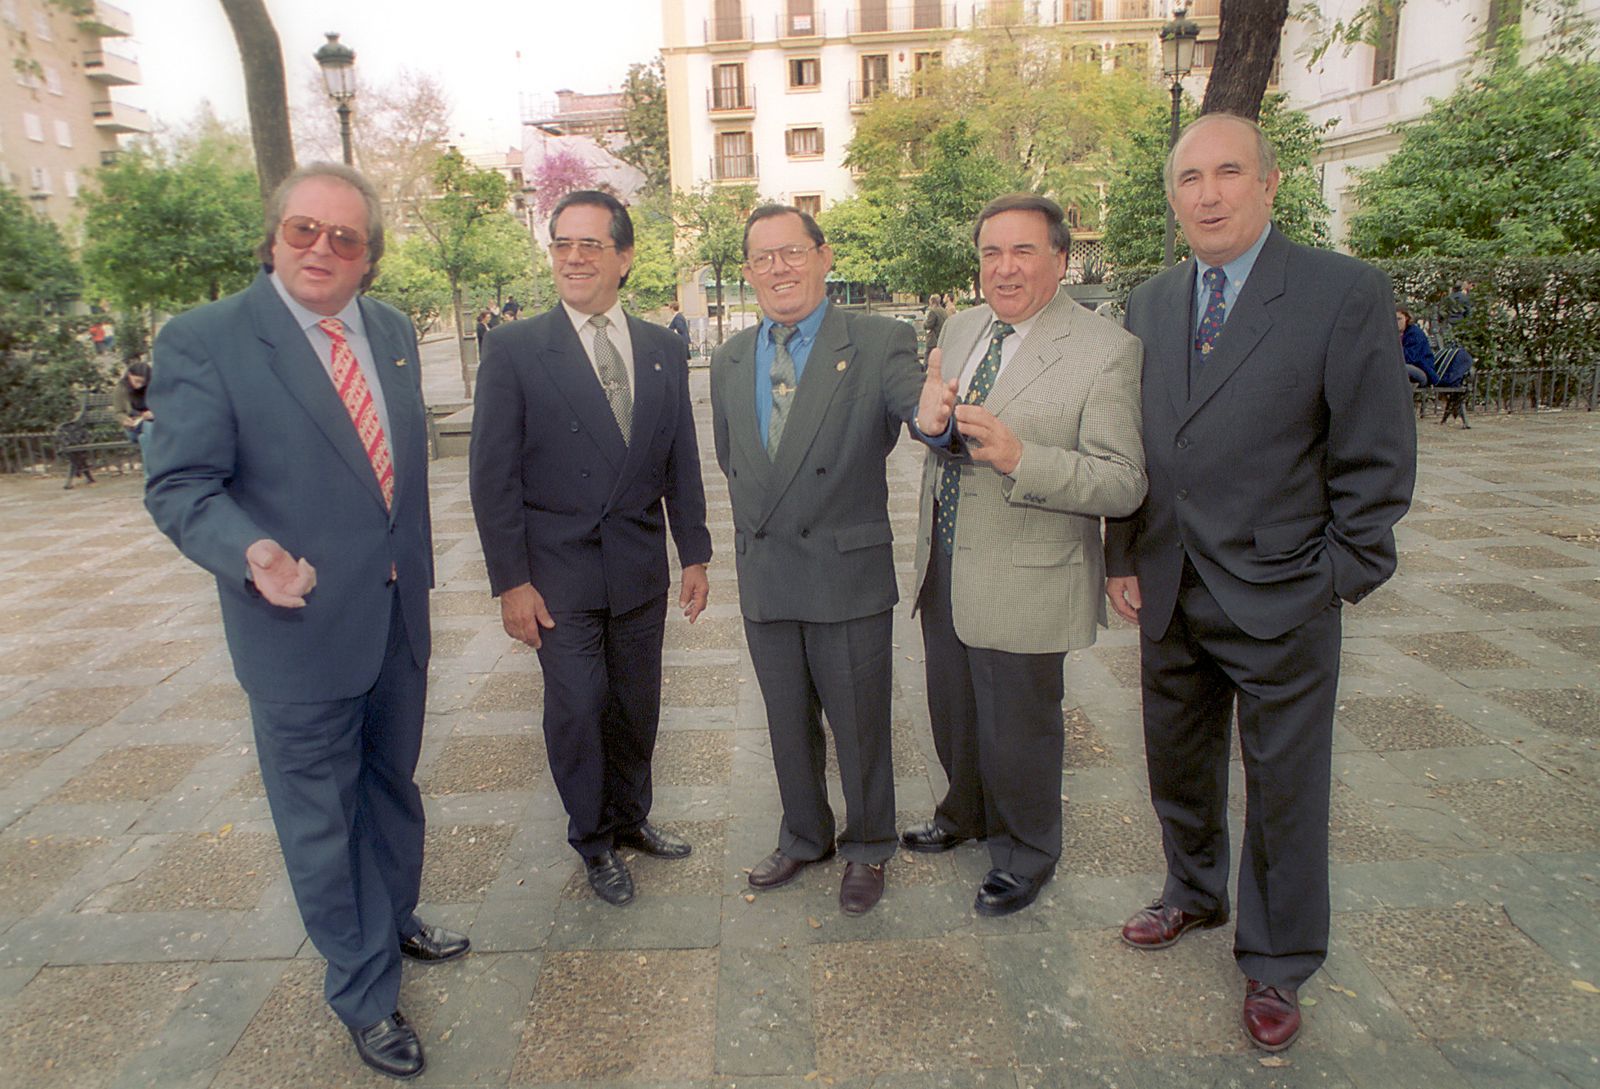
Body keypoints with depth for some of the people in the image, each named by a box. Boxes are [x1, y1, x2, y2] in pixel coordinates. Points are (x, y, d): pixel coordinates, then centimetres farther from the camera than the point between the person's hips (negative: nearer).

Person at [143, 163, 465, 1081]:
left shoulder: (394, 332, 4)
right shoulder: (205, 340, -13)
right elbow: (181, 485, -15)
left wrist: (418, 568, 14)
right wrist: (250, 553, -34)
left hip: (400, 616, 6)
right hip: (301, 624, -5)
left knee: (392, 785, 24)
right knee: (321, 815, 11)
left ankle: (395, 919, 50)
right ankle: (365, 991, 31)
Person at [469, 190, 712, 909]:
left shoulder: (664, 350, 6)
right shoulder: (514, 351, -6)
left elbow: (681, 464, 10)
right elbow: (493, 477, -7)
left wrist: (695, 554, 9)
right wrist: (512, 582, -10)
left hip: (641, 571, 4)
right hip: (560, 575, -3)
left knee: (636, 708, 14)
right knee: (577, 709, 2)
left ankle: (629, 820, 38)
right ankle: (593, 842, 26)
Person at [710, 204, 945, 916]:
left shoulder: (880, 343, -9)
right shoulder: (730, 361, 6)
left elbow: (919, 404, -28)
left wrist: (935, 412, -50)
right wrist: (760, 525, 12)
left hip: (850, 573, -4)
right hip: (764, 578, 4)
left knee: (860, 723, 12)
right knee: (788, 723, 19)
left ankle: (866, 849, 37)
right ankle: (803, 837, 43)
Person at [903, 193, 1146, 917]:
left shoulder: (1106, 352, -16)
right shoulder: (961, 329, 6)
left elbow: (1123, 483, -21)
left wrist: (1018, 456, -35)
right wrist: (930, 419, -9)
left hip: (1022, 583, -6)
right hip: (943, 572, 7)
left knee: (1016, 731, 11)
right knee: (953, 714, 24)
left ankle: (1025, 856, 39)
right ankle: (964, 815, 52)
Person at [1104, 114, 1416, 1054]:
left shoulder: (1346, 293, -8)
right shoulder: (1149, 304, 7)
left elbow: (1377, 461, -8)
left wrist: (1337, 582, -10)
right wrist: (1123, 559, 6)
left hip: (1279, 603, -4)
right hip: (1170, 596, 5)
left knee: (1284, 789, 10)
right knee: (1178, 764, 20)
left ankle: (1278, 965, 31)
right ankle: (1195, 894, 46)